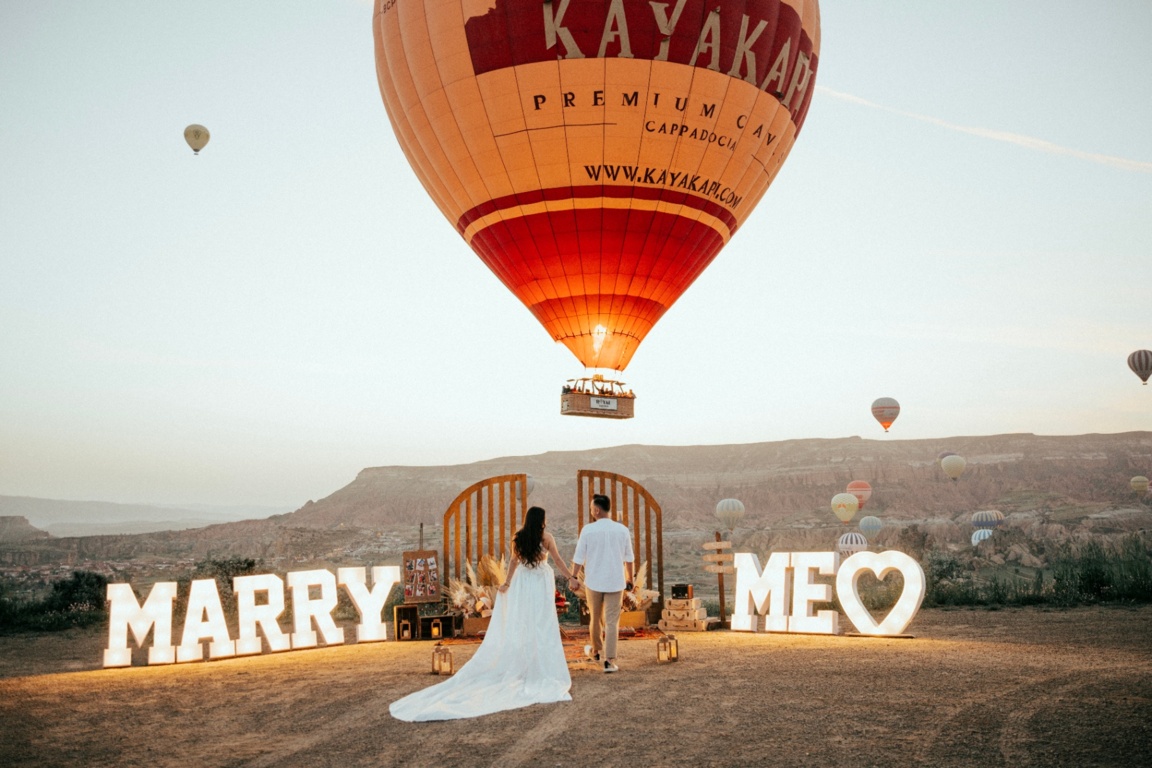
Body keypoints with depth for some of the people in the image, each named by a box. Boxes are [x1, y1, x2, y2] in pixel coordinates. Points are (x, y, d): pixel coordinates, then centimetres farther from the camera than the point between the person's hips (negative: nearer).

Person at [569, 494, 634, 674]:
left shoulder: (588, 530, -10)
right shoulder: (622, 530, -4)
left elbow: (579, 557, -5)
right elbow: (629, 558, 3)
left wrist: (574, 577, 8)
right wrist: (629, 579, 15)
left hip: (593, 581, 0)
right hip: (615, 582, 0)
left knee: (595, 618, 19)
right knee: (612, 621, 3)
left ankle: (596, 651, 36)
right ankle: (609, 660, -3)